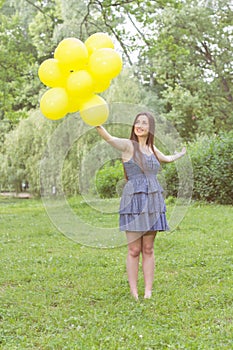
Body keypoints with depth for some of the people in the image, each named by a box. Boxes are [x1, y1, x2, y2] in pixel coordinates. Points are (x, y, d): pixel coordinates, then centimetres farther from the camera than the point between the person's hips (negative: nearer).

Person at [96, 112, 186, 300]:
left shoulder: (152, 148, 14)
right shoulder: (128, 145, -2)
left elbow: (167, 158, 37)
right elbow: (110, 138, -23)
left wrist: (181, 154, 55)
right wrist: (97, 125, -43)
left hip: (153, 203, 5)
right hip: (134, 202, -5)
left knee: (148, 249, 7)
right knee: (134, 250, -3)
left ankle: (148, 291, 12)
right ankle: (134, 292, 5)